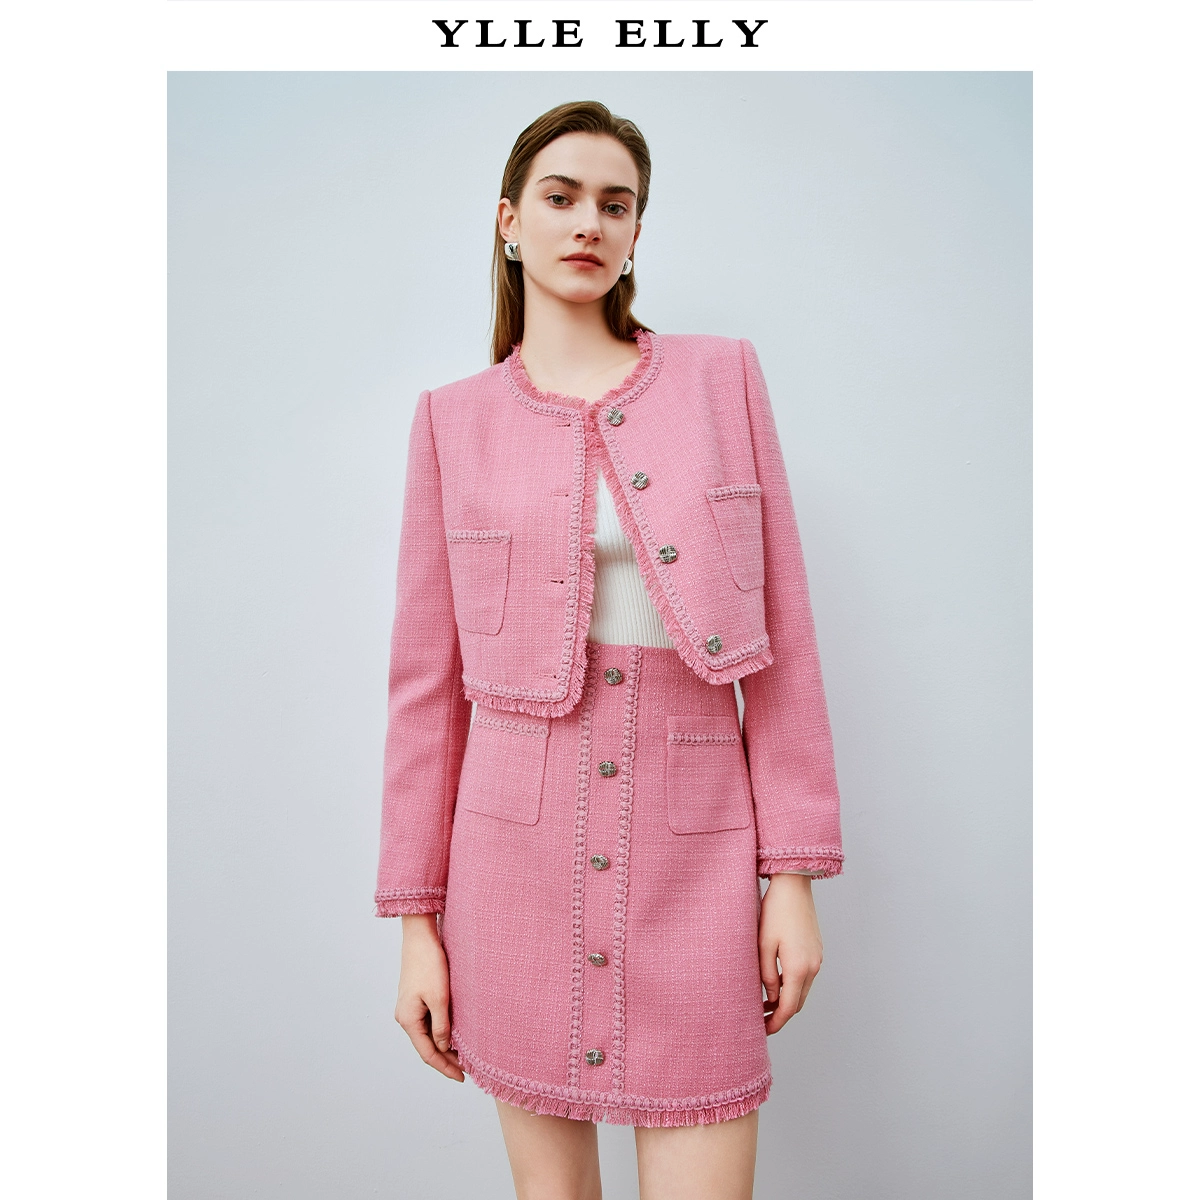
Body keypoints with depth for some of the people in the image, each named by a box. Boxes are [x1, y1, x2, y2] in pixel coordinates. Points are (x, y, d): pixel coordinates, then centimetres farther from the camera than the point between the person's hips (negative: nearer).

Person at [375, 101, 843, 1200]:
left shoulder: (722, 378, 4)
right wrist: (416, 919, 3)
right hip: (517, 853, 1)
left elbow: (783, 638, 2)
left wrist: (795, 873, -2)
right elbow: (427, 680, 3)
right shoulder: (454, 421, 3)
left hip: (694, 852, 0)